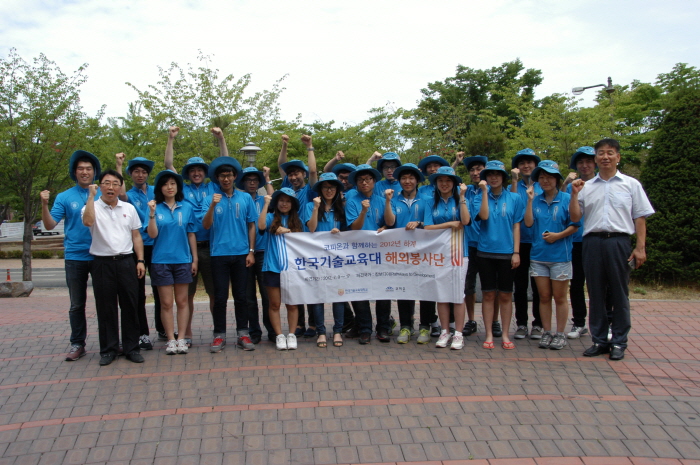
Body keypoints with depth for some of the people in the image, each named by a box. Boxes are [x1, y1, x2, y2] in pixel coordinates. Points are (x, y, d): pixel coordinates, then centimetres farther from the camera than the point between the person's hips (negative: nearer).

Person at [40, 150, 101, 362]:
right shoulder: (64, 197, 2)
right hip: (75, 257, 0)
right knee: (77, 304, 8)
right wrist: (44, 205, -19)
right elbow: (50, 225, -3)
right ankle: (77, 344, 18)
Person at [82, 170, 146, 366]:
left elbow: (136, 236, 12)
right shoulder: (93, 207, 2)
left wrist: (140, 260, 3)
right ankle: (108, 349, 16)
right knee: (106, 308, 5)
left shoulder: (129, 208, 11)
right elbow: (88, 221, -22)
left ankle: (132, 348, 16)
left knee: (130, 306, 6)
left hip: (126, 262, 2)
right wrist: (91, 195, -15)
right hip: (102, 263, -2)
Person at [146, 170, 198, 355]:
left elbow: (191, 235, 7)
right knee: (166, 303, 3)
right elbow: (152, 234, -7)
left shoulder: (186, 208, 4)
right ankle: (171, 340, 11)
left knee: (182, 301, 6)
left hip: (183, 260, 1)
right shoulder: (156, 208, 0)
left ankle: (182, 339, 12)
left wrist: (195, 259, 5)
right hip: (161, 261, -1)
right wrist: (152, 213, -18)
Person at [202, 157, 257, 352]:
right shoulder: (211, 199, 3)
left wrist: (251, 251, 1)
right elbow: (206, 225, -7)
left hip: (241, 254, 1)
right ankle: (219, 335, 13)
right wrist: (212, 206, -21)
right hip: (219, 254, -1)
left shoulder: (245, 198, 5)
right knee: (220, 296, 3)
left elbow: (251, 226, 7)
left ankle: (243, 334, 15)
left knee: (241, 295, 6)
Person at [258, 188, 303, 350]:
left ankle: (291, 335, 17)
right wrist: (266, 203, -13)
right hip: (273, 267, -1)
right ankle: (279, 335, 14)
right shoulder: (271, 217, 5)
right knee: (275, 304, 3)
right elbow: (261, 226, -16)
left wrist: (288, 231, -8)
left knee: (292, 304, 6)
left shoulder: (296, 221, 13)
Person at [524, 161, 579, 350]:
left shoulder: (566, 199, -3)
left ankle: (560, 334, 16)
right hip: (538, 255, 3)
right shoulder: (536, 200, 8)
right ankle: (546, 333, 18)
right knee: (544, 297, 9)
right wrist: (530, 200, -7)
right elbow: (528, 223, -4)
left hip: (560, 256, -3)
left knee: (559, 298, 5)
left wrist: (558, 235, -17)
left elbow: (574, 225, -4)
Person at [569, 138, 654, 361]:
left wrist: (640, 247, -3)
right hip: (593, 242, 2)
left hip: (619, 242, -2)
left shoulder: (631, 184, 8)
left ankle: (619, 342, 14)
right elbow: (575, 217, 8)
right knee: (596, 294, 7)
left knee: (619, 294, 4)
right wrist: (574, 194, -5)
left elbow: (640, 217, 4)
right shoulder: (586, 187, 11)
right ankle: (599, 341, 18)